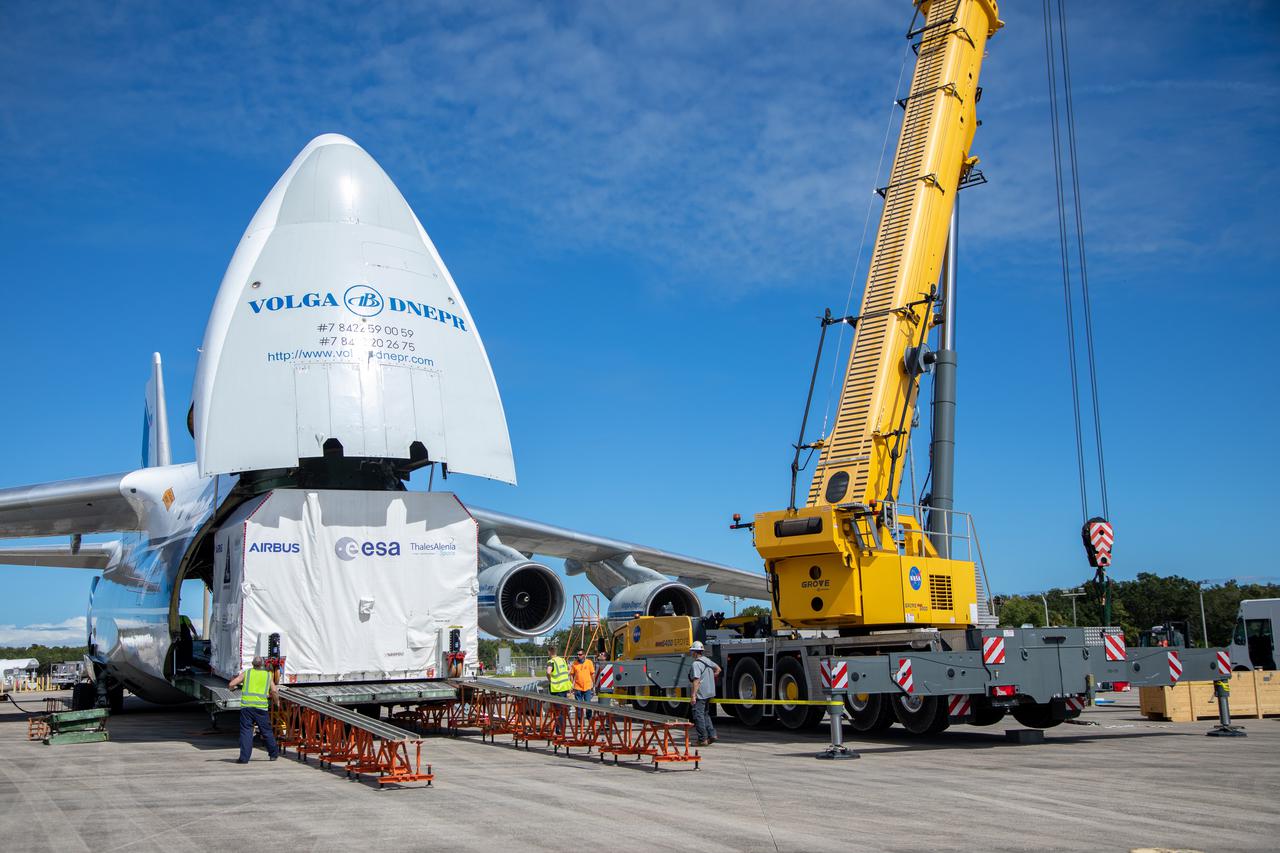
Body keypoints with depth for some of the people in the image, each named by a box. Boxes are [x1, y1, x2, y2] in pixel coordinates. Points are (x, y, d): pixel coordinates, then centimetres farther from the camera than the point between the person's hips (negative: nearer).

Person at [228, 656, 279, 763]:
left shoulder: (246, 673, 9)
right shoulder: (268, 675, 11)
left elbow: (231, 684, 4)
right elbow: (274, 691, 1)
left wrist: (232, 688, 26)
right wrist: (275, 699, 20)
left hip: (247, 705, -1)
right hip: (261, 706, 1)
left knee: (246, 731, 1)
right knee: (267, 731, 12)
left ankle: (244, 757, -5)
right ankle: (274, 753, 22)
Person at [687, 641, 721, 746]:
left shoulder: (696, 664, -18)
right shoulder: (707, 660, 10)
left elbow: (696, 680, -25)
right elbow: (718, 669, 24)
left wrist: (693, 695, -25)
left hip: (700, 694, -9)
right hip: (709, 693, 9)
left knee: (698, 716, -3)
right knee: (705, 714, 20)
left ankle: (703, 739, -2)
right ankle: (712, 735, 15)